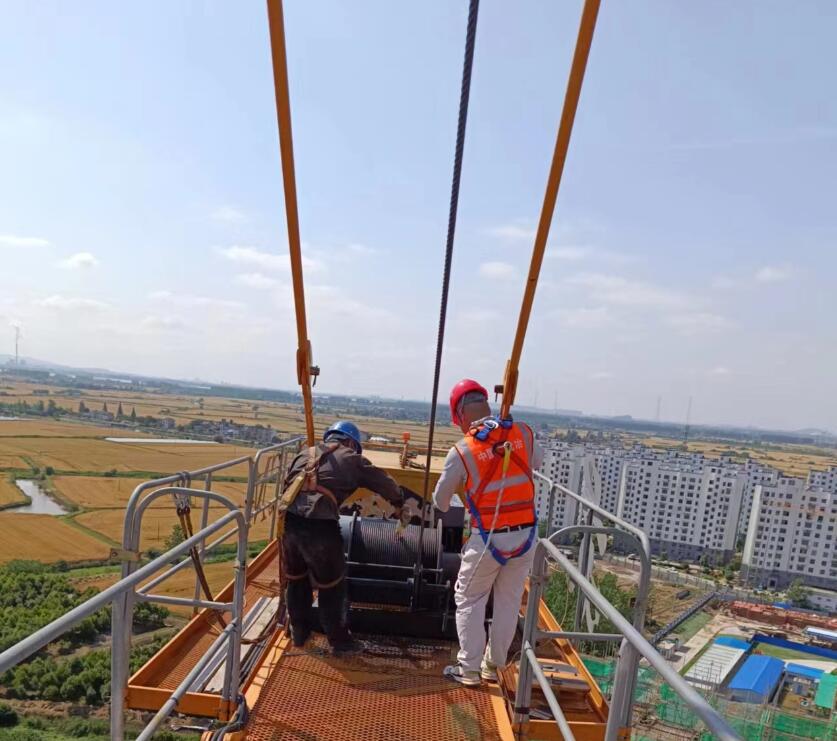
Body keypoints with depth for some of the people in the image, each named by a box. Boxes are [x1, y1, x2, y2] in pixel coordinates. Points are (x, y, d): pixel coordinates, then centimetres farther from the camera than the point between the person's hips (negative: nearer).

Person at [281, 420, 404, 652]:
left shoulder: (305, 454, 24)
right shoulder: (351, 458, 11)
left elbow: (286, 483, 25)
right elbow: (385, 482, 18)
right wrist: (398, 503, 36)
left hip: (289, 520, 5)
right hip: (320, 527, -5)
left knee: (296, 579, 26)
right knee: (331, 585, 14)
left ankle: (299, 631, 40)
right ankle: (339, 640, 26)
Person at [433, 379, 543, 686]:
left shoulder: (461, 451, -14)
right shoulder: (523, 433, -5)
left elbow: (440, 501, 1)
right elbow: (538, 462, 18)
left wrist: (442, 506, 23)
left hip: (488, 538, -4)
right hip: (525, 535, 4)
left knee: (469, 602, 15)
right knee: (508, 602, 17)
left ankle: (469, 669, 22)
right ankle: (493, 665, 30)